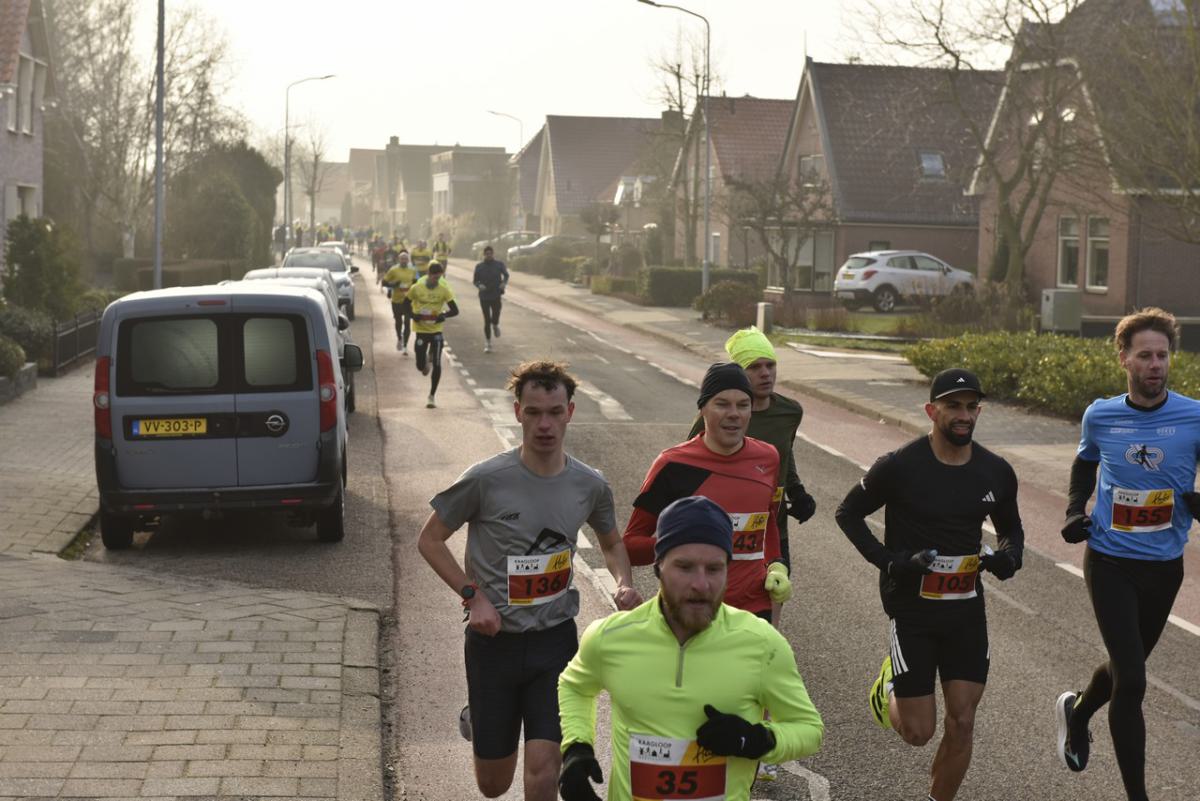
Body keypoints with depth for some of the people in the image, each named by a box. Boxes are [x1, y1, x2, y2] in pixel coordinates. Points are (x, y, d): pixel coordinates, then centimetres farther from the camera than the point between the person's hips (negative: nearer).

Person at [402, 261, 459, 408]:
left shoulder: (444, 290, -8)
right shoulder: (416, 288, -8)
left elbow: (455, 310, -4)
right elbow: (406, 305, 5)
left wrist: (444, 315, -25)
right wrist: (413, 315, -16)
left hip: (436, 330, 0)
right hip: (421, 329, 0)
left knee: (437, 365, -6)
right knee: (420, 365, 2)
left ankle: (432, 397, 6)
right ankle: (426, 361, 41)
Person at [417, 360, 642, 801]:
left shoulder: (589, 485, -3)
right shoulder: (486, 479, -14)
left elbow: (611, 542, 17)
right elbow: (430, 540, -3)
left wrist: (623, 583, -4)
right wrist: (473, 595, -14)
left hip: (555, 638, 2)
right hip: (494, 639, -1)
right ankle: (477, 717, 47)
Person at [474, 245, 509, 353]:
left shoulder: (499, 265, -1)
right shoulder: (479, 267, 0)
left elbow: (506, 275, 14)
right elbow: (475, 281, 6)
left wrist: (504, 282, -7)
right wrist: (479, 285, -16)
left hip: (496, 296, 0)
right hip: (484, 297, 0)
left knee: (495, 319, -7)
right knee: (487, 320, 2)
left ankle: (495, 325, 33)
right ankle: (487, 343, 14)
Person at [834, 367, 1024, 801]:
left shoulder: (996, 472, 0)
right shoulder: (900, 467, -13)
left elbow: (1010, 527, 17)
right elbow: (848, 512, -1)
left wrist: (1009, 555, -6)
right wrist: (887, 560, -14)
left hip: (967, 611, 4)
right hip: (912, 608, -4)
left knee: (962, 724, 3)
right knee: (918, 732, 0)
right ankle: (889, 689, 34)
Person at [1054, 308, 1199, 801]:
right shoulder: (1100, 416, -5)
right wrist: (1075, 509, 0)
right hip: (1110, 561, -2)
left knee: (1127, 668, 20)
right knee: (1131, 681, -10)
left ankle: (1077, 712, 52)